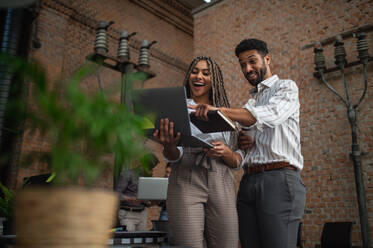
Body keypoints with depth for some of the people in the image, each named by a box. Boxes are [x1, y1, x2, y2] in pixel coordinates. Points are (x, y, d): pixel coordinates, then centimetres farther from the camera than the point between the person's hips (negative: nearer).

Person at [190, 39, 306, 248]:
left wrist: (219, 110, -29)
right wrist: (240, 142, 2)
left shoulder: (286, 87, 5)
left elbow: (271, 115, -17)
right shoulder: (251, 102, 27)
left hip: (279, 179, -6)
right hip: (249, 181, 7)